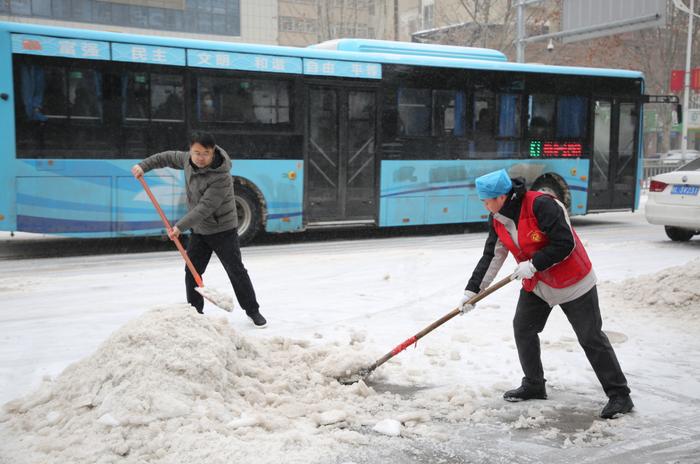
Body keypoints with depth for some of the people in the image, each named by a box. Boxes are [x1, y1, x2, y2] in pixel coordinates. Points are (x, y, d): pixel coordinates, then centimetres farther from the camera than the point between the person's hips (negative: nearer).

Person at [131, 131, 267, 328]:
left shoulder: (221, 177, -29)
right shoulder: (188, 159, -5)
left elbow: (205, 207, -33)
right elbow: (168, 157, 15)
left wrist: (180, 226, -35)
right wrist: (144, 165, 7)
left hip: (222, 230, -7)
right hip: (198, 230, 7)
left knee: (236, 272, -1)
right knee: (192, 272, 5)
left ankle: (253, 311, 12)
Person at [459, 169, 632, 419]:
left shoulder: (541, 205, -28)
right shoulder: (497, 219, -3)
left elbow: (565, 244, -29)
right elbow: (491, 257, 1)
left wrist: (533, 264, -26)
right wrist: (472, 290, -4)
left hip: (572, 282, -7)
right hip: (536, 285, 8)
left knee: (591, 338, -2)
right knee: (523, 329, 7)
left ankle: (619, 395, 8)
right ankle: (533, 386, 25)